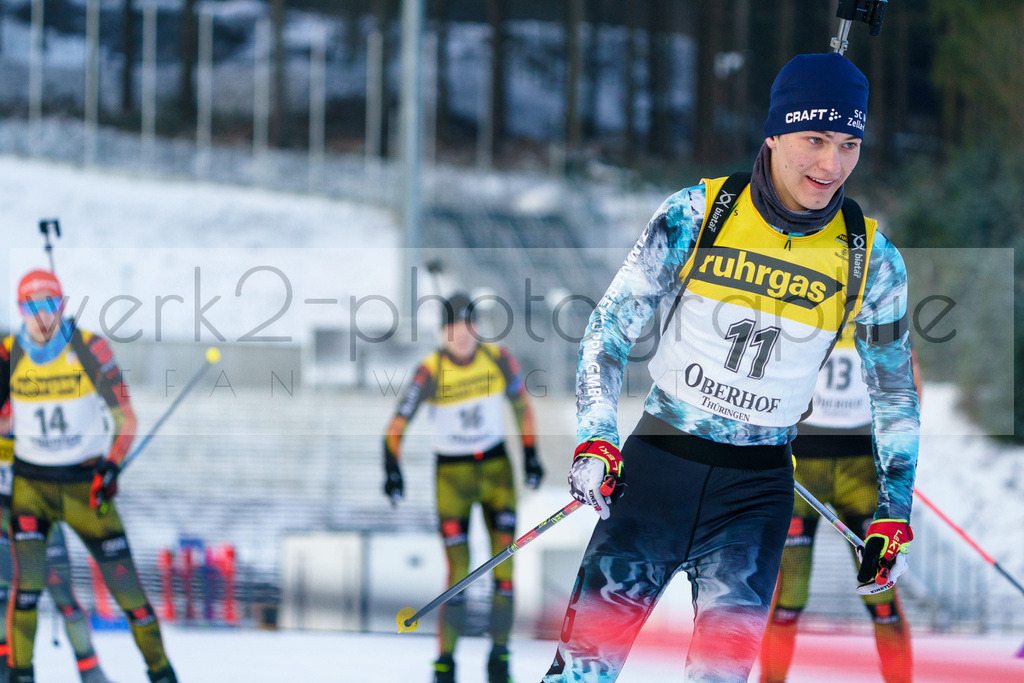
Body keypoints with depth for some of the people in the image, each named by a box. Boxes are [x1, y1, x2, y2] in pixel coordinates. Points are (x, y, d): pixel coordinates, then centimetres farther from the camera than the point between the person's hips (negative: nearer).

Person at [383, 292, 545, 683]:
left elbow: (522, 405, 9)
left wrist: (530, 455, 5)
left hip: (496, 467, 2)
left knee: (504, 563, -7)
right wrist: (392, 470, -28)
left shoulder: (498, 359, -8)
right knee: (458, 573, -9)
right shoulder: (431, 371, -15)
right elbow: (397, 426, -14)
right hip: (452, 472, -2)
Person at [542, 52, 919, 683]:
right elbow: (612, 326, 1)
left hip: (758, 487, 0)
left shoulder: (870, 258, -3)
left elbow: (894, 388, 11)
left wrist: (895, 515, 10)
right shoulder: (697, 214, -6)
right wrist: (594, 440, -10)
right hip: (658, 461, 0)